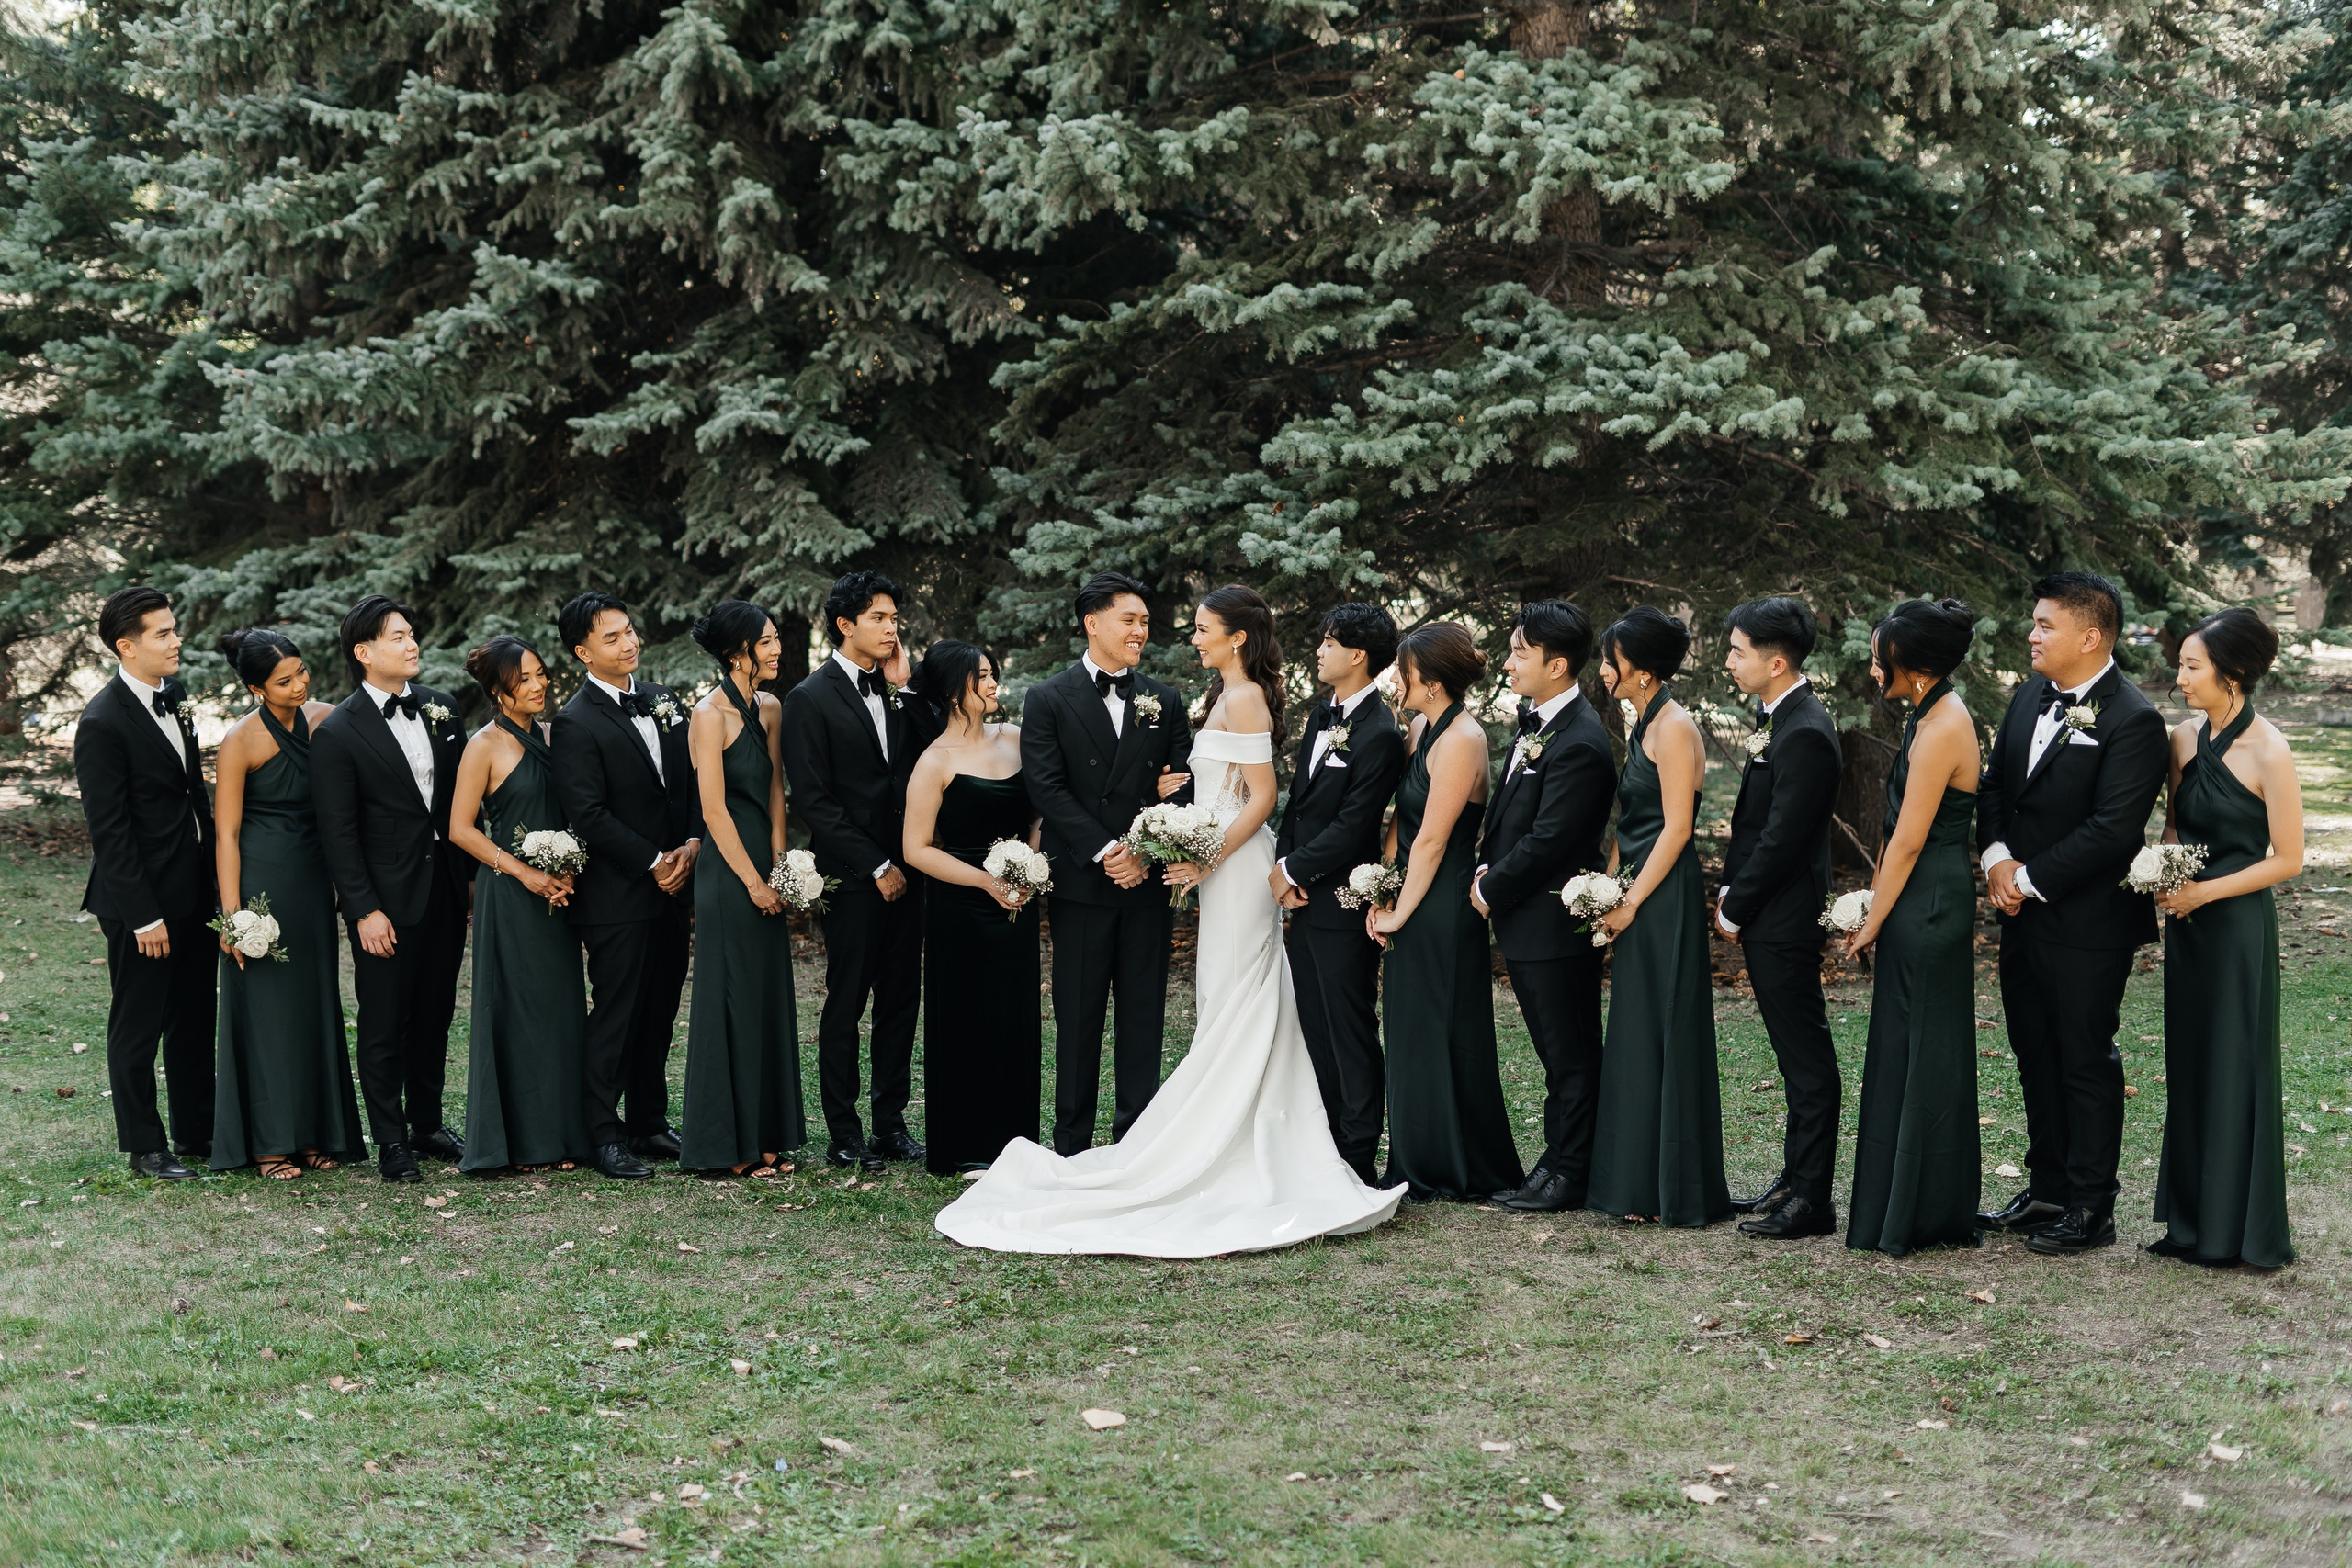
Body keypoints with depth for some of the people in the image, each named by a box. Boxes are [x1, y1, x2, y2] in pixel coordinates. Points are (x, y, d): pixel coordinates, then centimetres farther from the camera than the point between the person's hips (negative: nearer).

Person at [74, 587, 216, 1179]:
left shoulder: (172, 695, 6)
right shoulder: (103, 723, -18)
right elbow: (108, 830, -18)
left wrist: (215, 873, 12)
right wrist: (142, 916, -19)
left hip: (194, 891, 8)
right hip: (142, 901, -8)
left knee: (194, 1019, 17)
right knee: (138, 1026, 6)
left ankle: (197, 1131, 29)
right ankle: (144, 1146, 17)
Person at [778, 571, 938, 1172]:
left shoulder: (897, 690, 12)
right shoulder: (810, 699, -7)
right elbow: (814, 800, -10)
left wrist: (904, 688, -3)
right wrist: (876, 866, -11)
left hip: (904, 869, 6)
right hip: (854, 874, -6)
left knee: (901, 999, 9)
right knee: (846, 1004, 1)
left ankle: (891, 1122, 18)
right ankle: (844, 1134, 9)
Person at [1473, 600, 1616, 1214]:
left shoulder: (1580, 744, -22)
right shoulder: (1533, 719, 9)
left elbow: (1547, 841, -22)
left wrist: (1491, 889, -10)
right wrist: (1489, 869, 3)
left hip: (1554, 924, -9)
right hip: (1525, 921, 9)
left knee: (1570, 1054, 3)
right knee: (1557, 1052, 17)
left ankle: (1570, 1174, 13)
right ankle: (1559, 1160, 27)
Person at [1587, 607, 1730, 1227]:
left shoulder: (1674, 727, -14)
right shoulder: (1643, 726, 15)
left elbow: (1675, 827, -18)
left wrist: (1631, 903, -15)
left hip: (1666, 898, -10)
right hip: (1639, 900, 10)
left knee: (1662, 1035, -4)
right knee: (1637, 1036, 12)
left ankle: (1673, 1191, 4)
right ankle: (1641, 1182, 19)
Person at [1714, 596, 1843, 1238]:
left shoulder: (1806, 734, -20)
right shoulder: (1775, 718, 11)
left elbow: (1781, 839, -21)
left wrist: (1734, 910, -12)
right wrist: (1730, 892, 9)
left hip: (1784, 921, -10)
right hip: (1766, 921, 10)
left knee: (1808, 1061, -3)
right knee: (1796, 1058, 16)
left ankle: (1811, 1200, 2)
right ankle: (1795, 1180, 25)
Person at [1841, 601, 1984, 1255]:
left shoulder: (1941, 729, -19)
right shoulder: (1935, 716, 11)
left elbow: (1909, 841, -18)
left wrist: (1872, 922, -10)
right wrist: (1876, 911, 14)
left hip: (1926, 906, -10)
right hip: (1926, 903, 10)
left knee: (1922, 1054, -1)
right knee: (1906, 1052, 14)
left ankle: (1919, 1217, 8)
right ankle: (1900, 1207, 22)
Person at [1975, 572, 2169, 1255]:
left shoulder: (2132, 721, -17)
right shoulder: (2031, 695, 8)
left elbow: (2111, 831, -21)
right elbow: (1994, 783, 14)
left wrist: (2029, 879, -17)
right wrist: (1997, 857, -4)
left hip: (2086, 923, -8)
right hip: (2022, 916, 8)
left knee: (2087, 1064, 2)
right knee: (2036, 1058, 16)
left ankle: (2091, 1210, 13)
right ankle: (2047, 1190, 29)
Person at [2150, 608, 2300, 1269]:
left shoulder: (2268, 753, -15)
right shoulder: (2185, 738, 5)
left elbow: (2287, 859, -12)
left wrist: (2204, 892, -15)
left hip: (2238, 923, -7)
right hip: (2188, 923, 7)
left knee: (2235, 1067, 1)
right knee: (2188, 1065, 11)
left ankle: (2239, 1230, 12)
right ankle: (2193, 1223, 20)